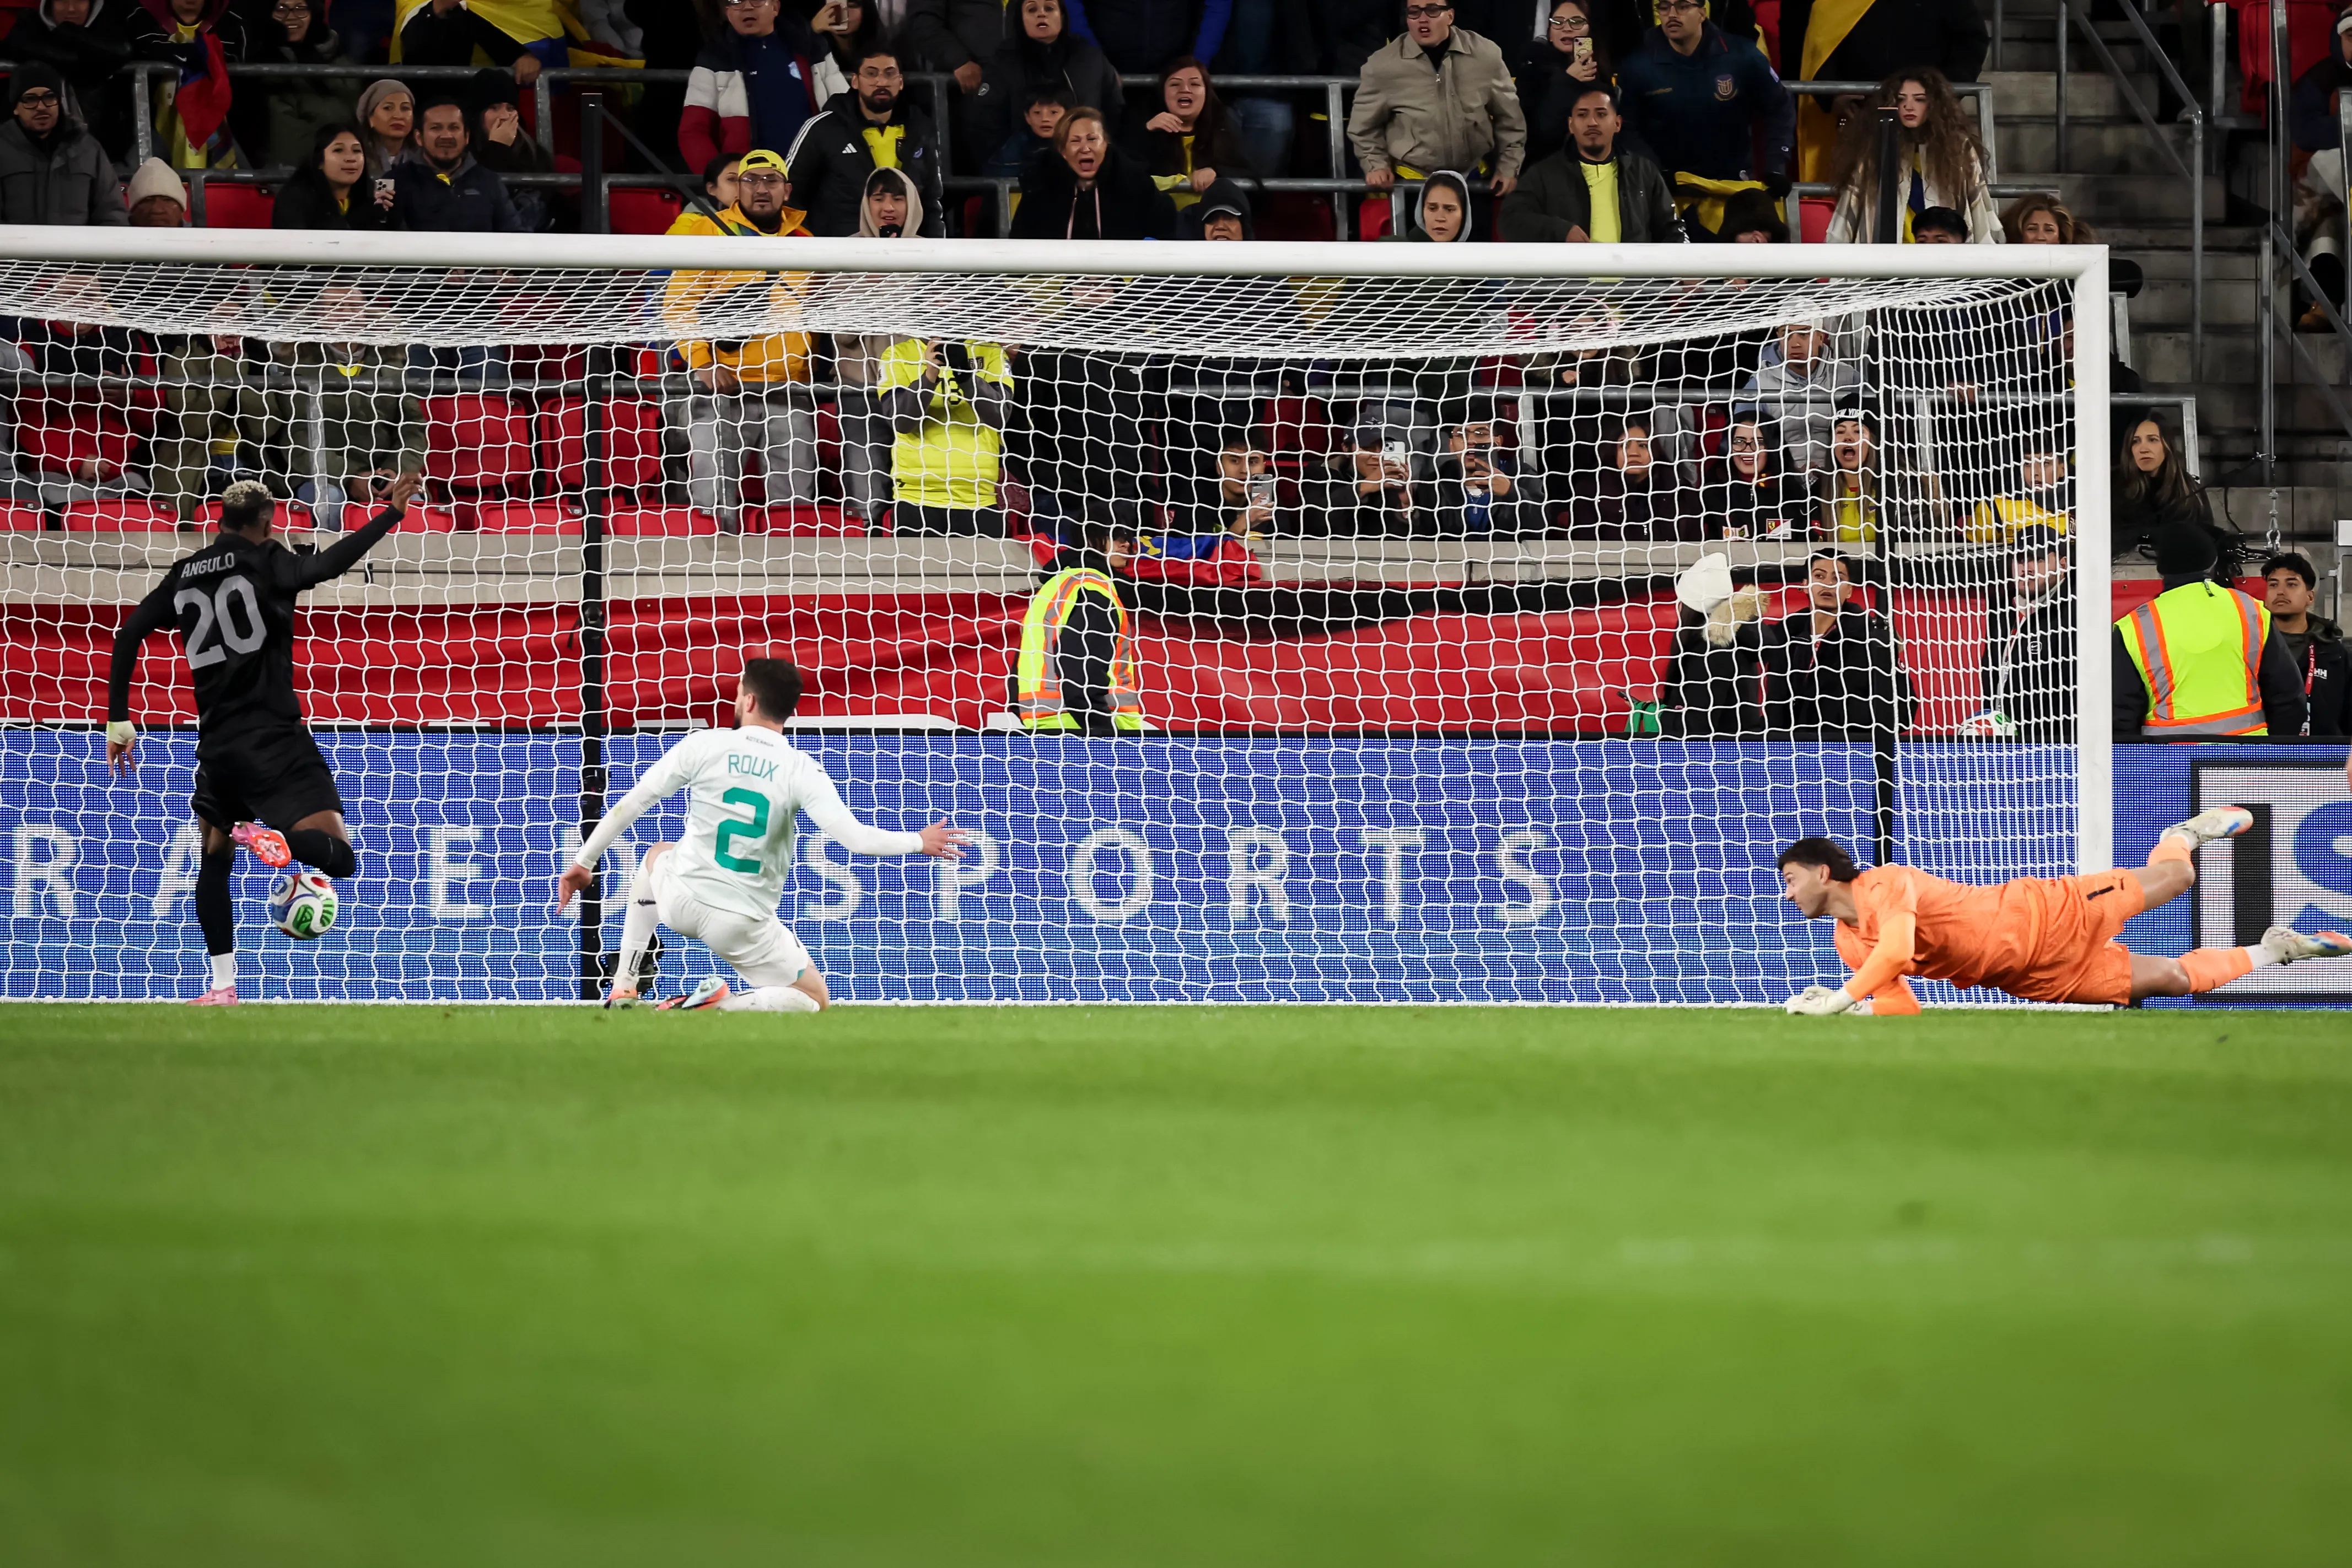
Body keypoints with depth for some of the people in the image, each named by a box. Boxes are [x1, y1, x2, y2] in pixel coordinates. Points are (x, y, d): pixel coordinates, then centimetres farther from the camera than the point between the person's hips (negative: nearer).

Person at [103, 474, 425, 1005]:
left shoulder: (183, 576, 12)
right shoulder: (265, 562, -3)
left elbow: (128, 635, 10)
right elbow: (324, 566, -20)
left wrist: (118, 721, 14)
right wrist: (391, 515, -15)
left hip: (216, 742, 5)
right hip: (273, 737, -5)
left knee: (215, 859, 24)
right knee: (337, 856, -10)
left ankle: (222, 985, 16)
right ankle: (276, 838, -40)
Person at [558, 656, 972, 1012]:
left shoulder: (702, 745, -7)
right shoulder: (801, 770, -10)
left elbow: (629, 806, -2)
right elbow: (856, 838, -17)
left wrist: (583, 862, 9)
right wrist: (920, 843, 0)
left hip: (682, 902, 2)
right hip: (743, 927, -2)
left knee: (657, 855, 38)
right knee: (817, 1003, 15)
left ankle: (623, 991, 30)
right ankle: (719, 1006, -13)